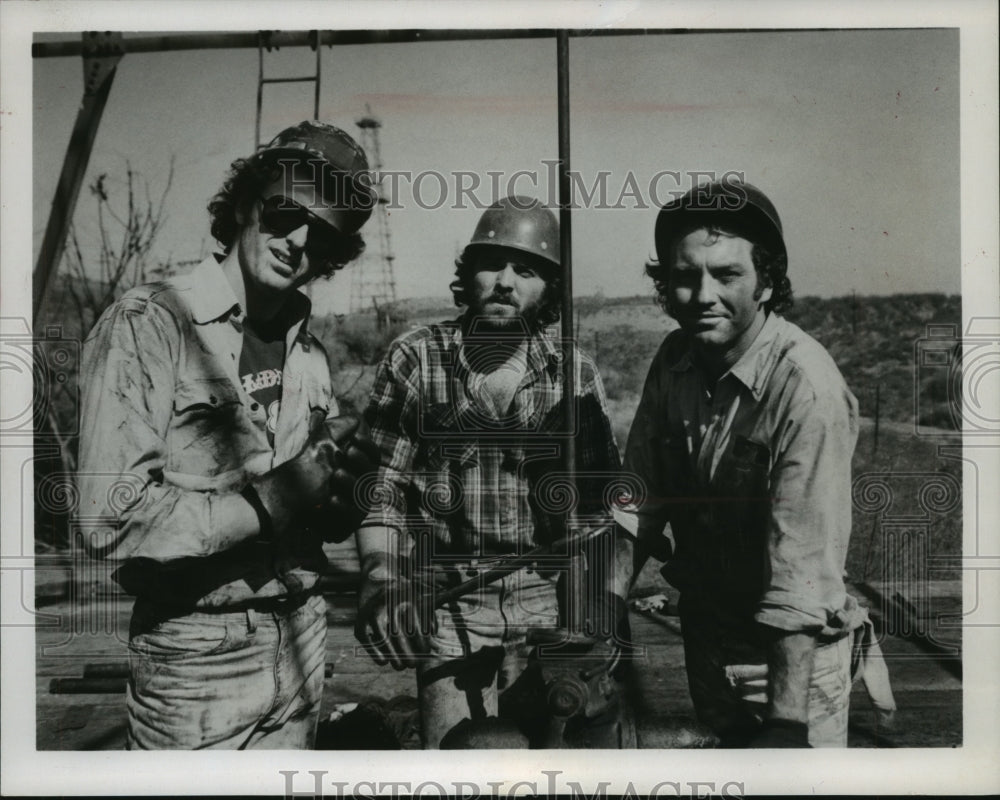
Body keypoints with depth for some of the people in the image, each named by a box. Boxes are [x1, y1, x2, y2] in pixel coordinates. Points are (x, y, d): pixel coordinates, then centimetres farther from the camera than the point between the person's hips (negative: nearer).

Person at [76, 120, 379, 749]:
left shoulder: (308, 349, 9)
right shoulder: (147, 325, -13)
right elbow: (112, 517, -22)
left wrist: (342, 473, -8)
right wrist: (269, 499, -21)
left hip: (301, 636, 7)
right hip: (195, 652, -6)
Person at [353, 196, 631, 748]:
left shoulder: (577, 375, 7)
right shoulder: (413, 360, 3)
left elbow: (604, 506, 8)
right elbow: (381, 490, 1)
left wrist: (605, 600, -2)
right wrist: (382, 588, -10)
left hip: (553, 604, 2)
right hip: (446, 613, -1)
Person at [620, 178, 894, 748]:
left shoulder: (807, 386, -28)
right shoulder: (674, 360, -9)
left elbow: (803, 576, -29)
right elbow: (640, 496, -2)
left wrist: (789, 720, -28)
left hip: (795, 651, -5)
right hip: (703, 625, 6)